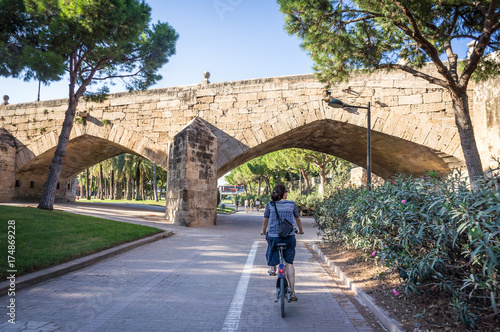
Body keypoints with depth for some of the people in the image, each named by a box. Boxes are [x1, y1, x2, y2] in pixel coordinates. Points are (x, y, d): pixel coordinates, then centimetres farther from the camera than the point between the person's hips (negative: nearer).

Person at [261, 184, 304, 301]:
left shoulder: (270, 205, 1)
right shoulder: (292, 204, 2)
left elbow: (265, 221, 11)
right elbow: (298, 220, 16)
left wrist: (263, 231, 31)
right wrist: (301, 230, 35)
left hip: (273, 236, 0)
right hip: (289, 237, 0)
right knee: (289, 263, 10)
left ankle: (273, 268, 34)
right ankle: (292, 292, 8)